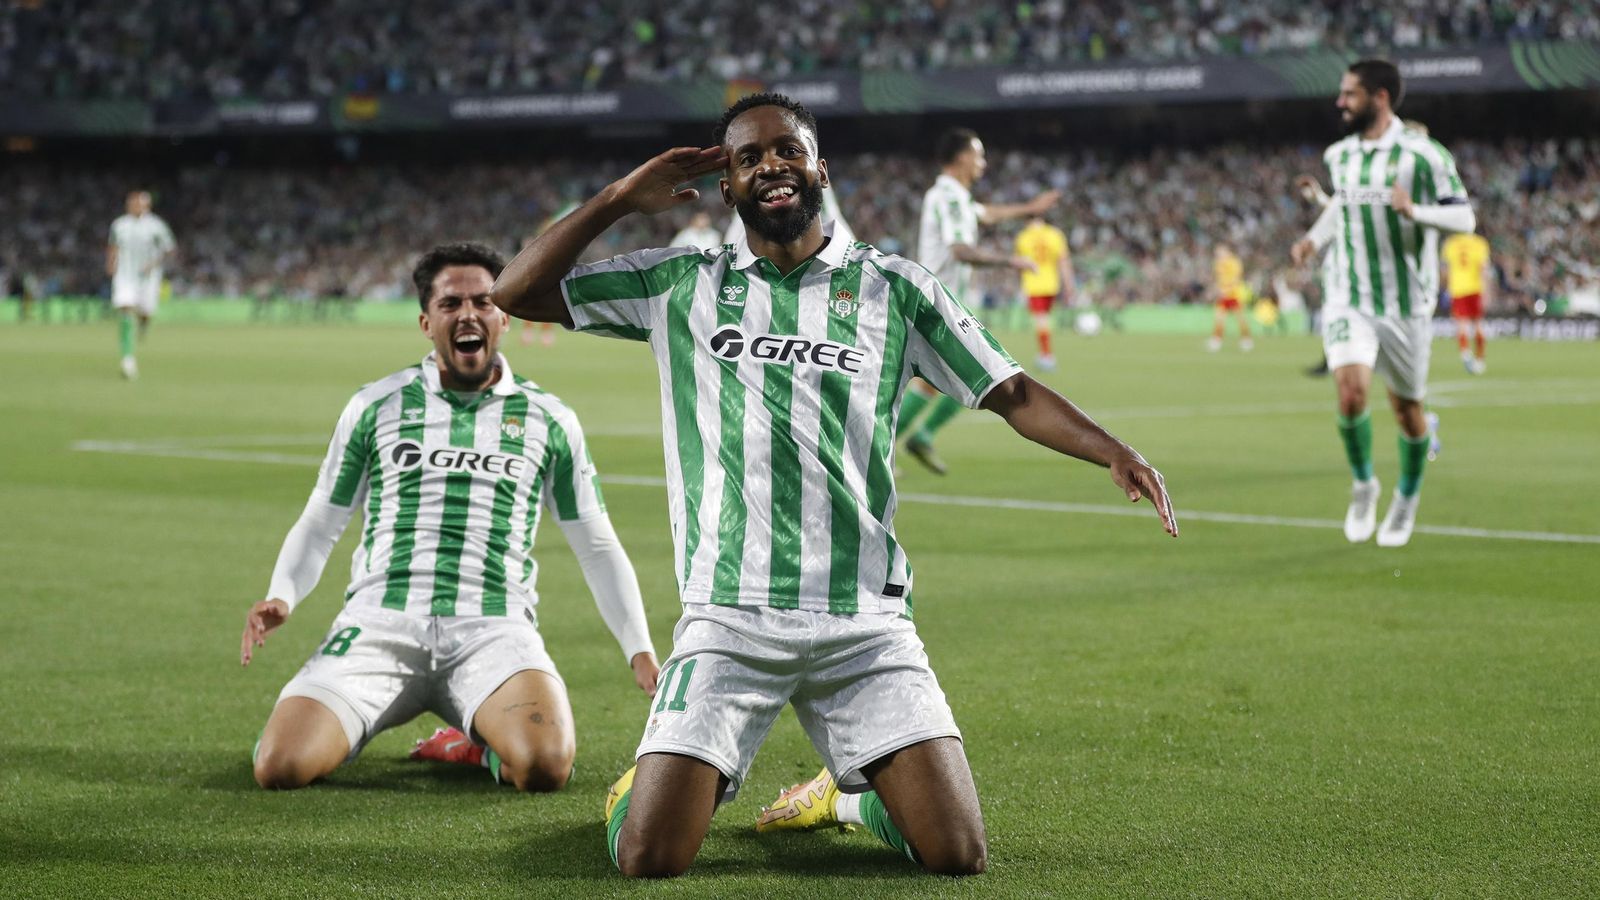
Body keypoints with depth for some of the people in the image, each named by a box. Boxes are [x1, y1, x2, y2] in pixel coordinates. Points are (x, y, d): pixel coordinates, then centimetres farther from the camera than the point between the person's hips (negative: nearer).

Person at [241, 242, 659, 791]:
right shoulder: (375, 407, 12)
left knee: (546, 765, -31)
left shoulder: (548, 420, 12)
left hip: (494, 628, 0)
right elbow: (319, 526, 17)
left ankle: (478, 739, 7)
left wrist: (640, 652, 8)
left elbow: (598, 548, 18)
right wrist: (280, 598, -3)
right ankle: (346, 721, 16)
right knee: (280, 766, -22)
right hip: (381, 621, 0)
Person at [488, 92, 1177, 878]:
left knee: (957, 856, -8)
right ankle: (654, 779, 27)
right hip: (728, 619, -1)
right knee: (648, 859, -11)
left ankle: (861, 792, 26)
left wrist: (1114, 453, -6)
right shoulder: (682, 284, 9)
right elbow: (514, 294, 8)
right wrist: (621, 200, 3)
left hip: (865, 623, 1)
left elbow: (1013, 395, 9)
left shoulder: (892, 287, 9)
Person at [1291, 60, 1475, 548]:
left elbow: (1465, 218, -11)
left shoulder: (1422, 154, -11)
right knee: (1350, 392, -19)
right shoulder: (1339, 155, 7)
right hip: (1349, 300, 3)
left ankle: (1407, 499, 33)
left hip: (1406, 303, -3)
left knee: (1406, 406, 9)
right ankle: (1362, 484, 6)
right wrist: (1314, 239, 9)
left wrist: (1413, 210, -28)